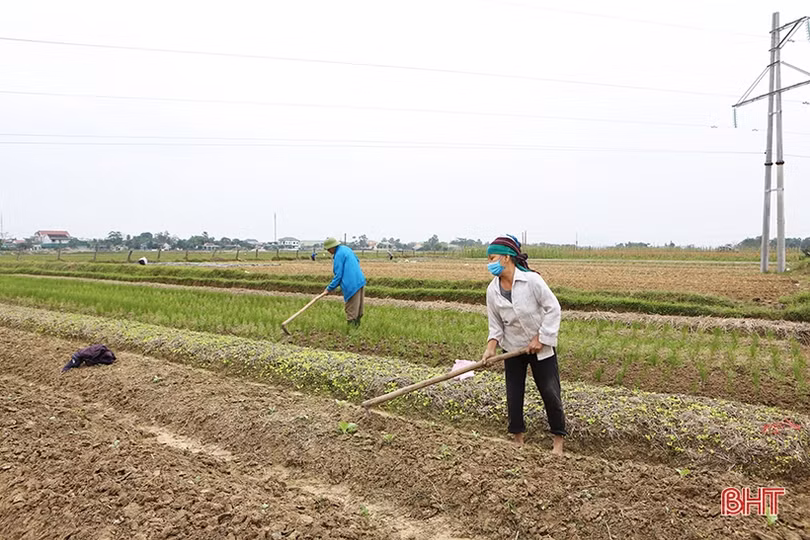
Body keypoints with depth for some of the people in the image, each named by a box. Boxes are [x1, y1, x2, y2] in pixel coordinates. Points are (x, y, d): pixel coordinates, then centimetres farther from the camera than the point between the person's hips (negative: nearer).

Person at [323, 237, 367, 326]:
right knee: (358, 310, 15)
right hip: (360, 281, 9)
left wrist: (329, 288, -5)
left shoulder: (338, 255, -13)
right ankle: (357, 325, 23)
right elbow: (357, 261, 26)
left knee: (351, 311, -2)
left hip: (352, 286, -9)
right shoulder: (346, 248, 13)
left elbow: (338, 276, -13)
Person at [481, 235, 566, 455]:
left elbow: (553, 308, -14)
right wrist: (491, 346, -14)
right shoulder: (492, 290, -7)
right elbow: (495, 323, 1)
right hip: (512, 348, 4)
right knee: (513, 394, 9)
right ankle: (518, 437, 28)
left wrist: (541, 338, -15)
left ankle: (558, 438, 22)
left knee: (550, 392, 2)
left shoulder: (531, 279, -20)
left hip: (541, 346, -4)